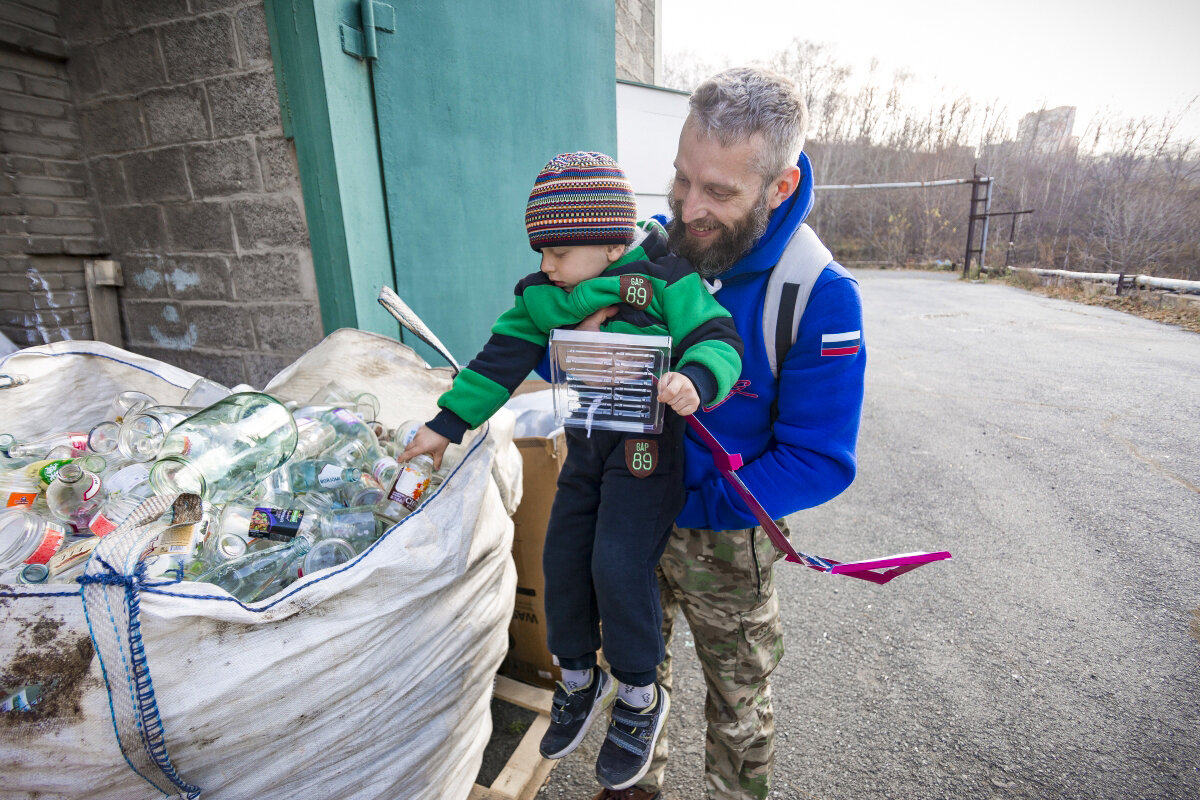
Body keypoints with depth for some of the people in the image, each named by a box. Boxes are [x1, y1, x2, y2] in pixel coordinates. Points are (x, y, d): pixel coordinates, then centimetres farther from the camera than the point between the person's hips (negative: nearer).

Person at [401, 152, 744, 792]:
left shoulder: (664, 280, -13)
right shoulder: (545, 295, 4)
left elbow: (717, 339, -15)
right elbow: (503, 359, 5)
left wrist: (695, 380, -38)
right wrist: (447, 423, 3)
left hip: (646, 446, -6)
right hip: (584, 445, 7)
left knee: (619, 565, -11)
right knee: (563, 558, 8)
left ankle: (639, 698, 17)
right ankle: (579, 679, 33)